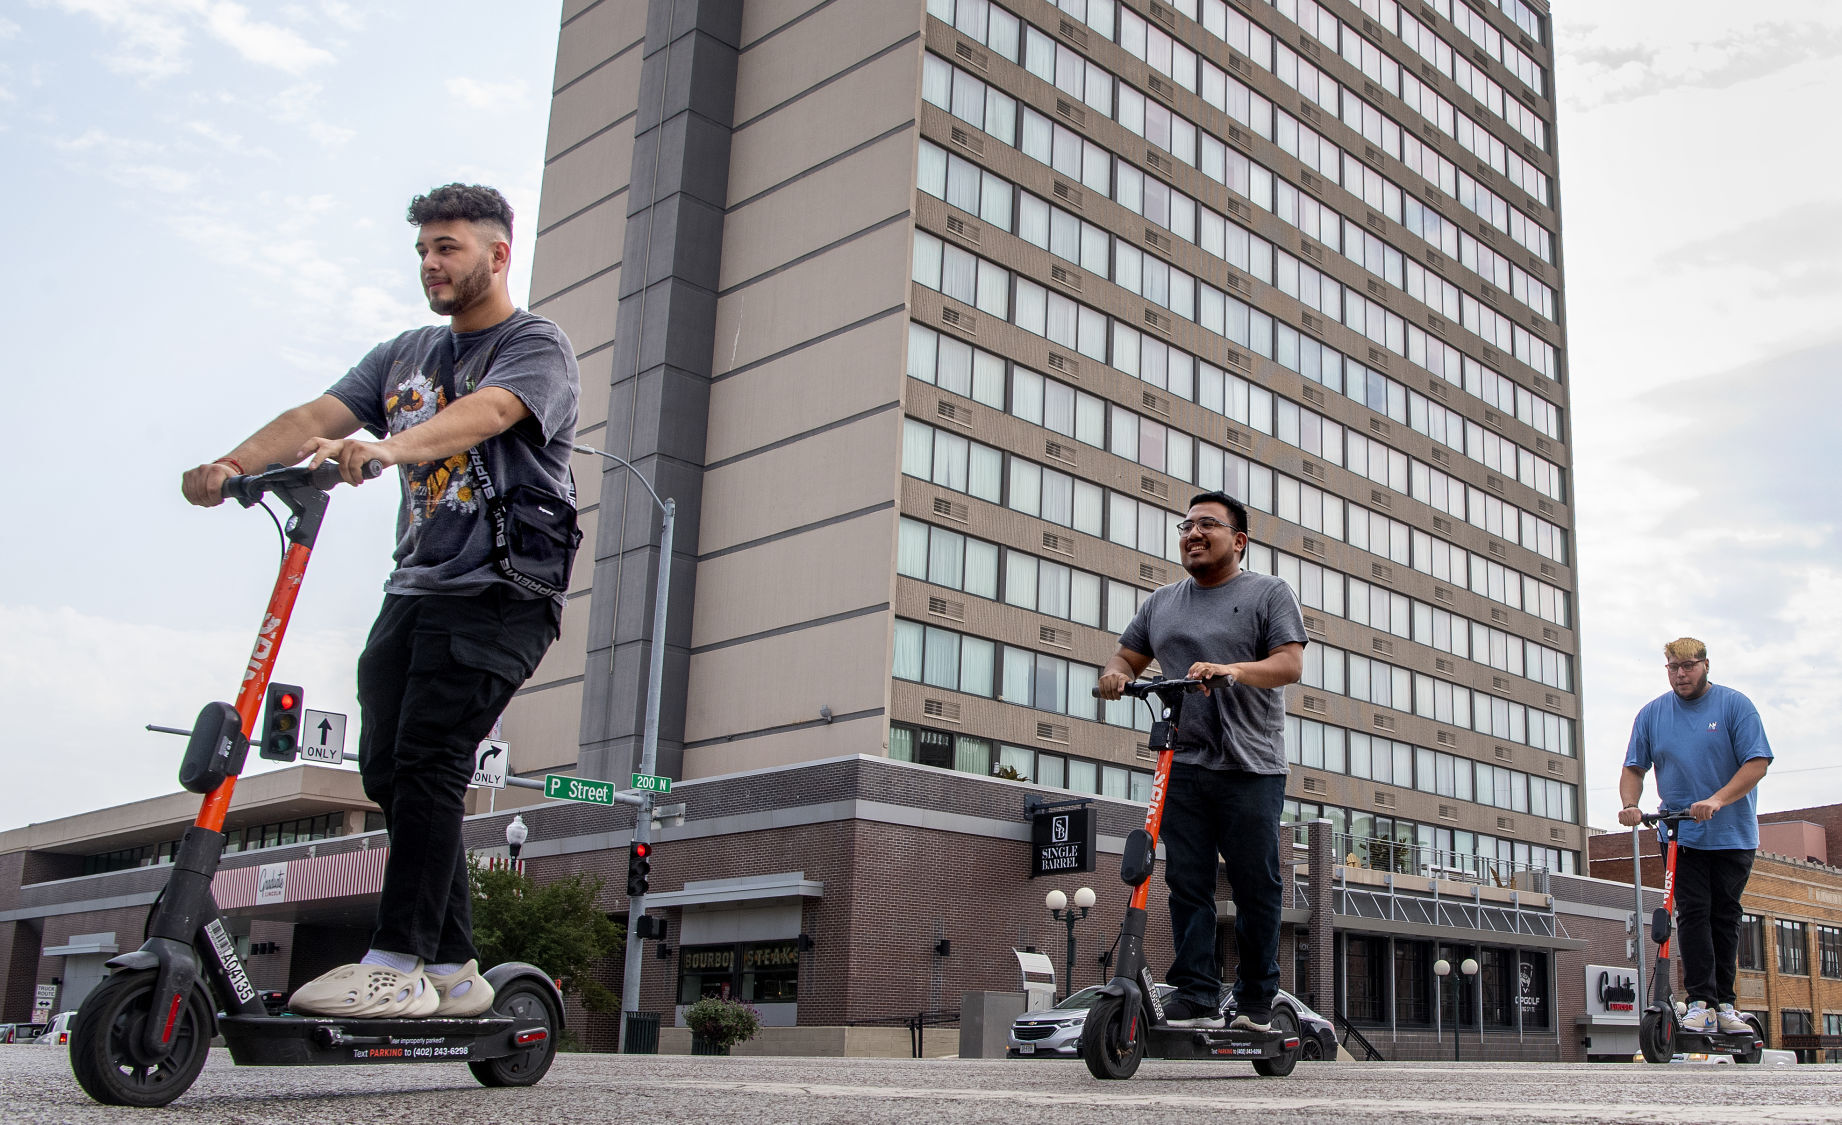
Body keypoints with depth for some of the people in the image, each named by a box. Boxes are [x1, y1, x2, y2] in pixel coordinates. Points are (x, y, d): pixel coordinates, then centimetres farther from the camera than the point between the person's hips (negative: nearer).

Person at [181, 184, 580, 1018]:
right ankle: (453, 973, 8)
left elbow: (484, 413, -23)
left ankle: (398, 967, -14)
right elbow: (319, 415, 5)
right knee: (387, 771, 0)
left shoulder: (536, 347, -1)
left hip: (498, 594, -7)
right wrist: (231, 465, -14)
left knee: (426, 766, -18)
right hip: (415, 589, 7)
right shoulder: (406, 354, 20)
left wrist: (387, 447, -41)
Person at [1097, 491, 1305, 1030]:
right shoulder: (1162, 601, 20)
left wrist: (1232, 670, -24)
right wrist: (1114, 674, -4)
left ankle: (1256, 1002, 10)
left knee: (1256, 888, -2)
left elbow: (1290, 663, -6)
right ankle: (1197, 999, 3)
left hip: (1252, 768, -4)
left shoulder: (1269, 593, 6)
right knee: (1187, 885, -1)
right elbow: (1128, 657, 21)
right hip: (1184, 767, 4)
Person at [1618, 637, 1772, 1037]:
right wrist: (1630, 805, -12)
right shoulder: (1652, 714, 6)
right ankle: (1701, 1001, -5)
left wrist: (1717, 800, -23)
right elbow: (1634, 768, 8)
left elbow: (1757, 763, -10)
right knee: (1693, 914, -7)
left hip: (1733, 835, -1)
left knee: (1725, 917, 5)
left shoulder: (1735, 705, -3)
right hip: (1681, 835, 1)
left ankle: (1724, 1002, 14)